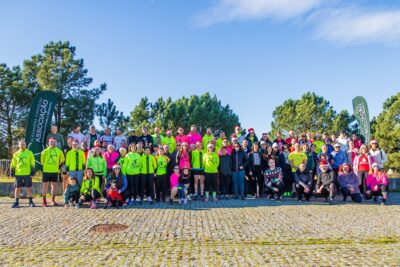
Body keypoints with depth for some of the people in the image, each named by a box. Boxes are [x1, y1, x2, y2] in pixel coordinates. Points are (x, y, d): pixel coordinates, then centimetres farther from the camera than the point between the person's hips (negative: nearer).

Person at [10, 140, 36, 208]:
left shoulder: (29, 153, 4)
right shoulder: (16, 154, 9)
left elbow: (32, 164, 3)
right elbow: (13, 164, 12)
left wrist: (32, 172, -3)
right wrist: (12, 173, 6)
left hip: (27, 173, -2)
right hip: (18, 174, 2)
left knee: (29, 188, 0)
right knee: (17, 188, 8)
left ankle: (30, 202, 8)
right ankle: (16, 202, 19)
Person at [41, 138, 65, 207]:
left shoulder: (59, 151, 4)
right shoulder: (45, 151, -2)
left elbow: (62, 159, 17)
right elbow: (42, 160, 7)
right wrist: (45, 166, 5)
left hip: (55, 171, 2)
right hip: (46, 171, -2)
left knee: (54, 185, 7)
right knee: (45, 185, 1)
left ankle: (53, 200, 17)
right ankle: (44, 201, 8)